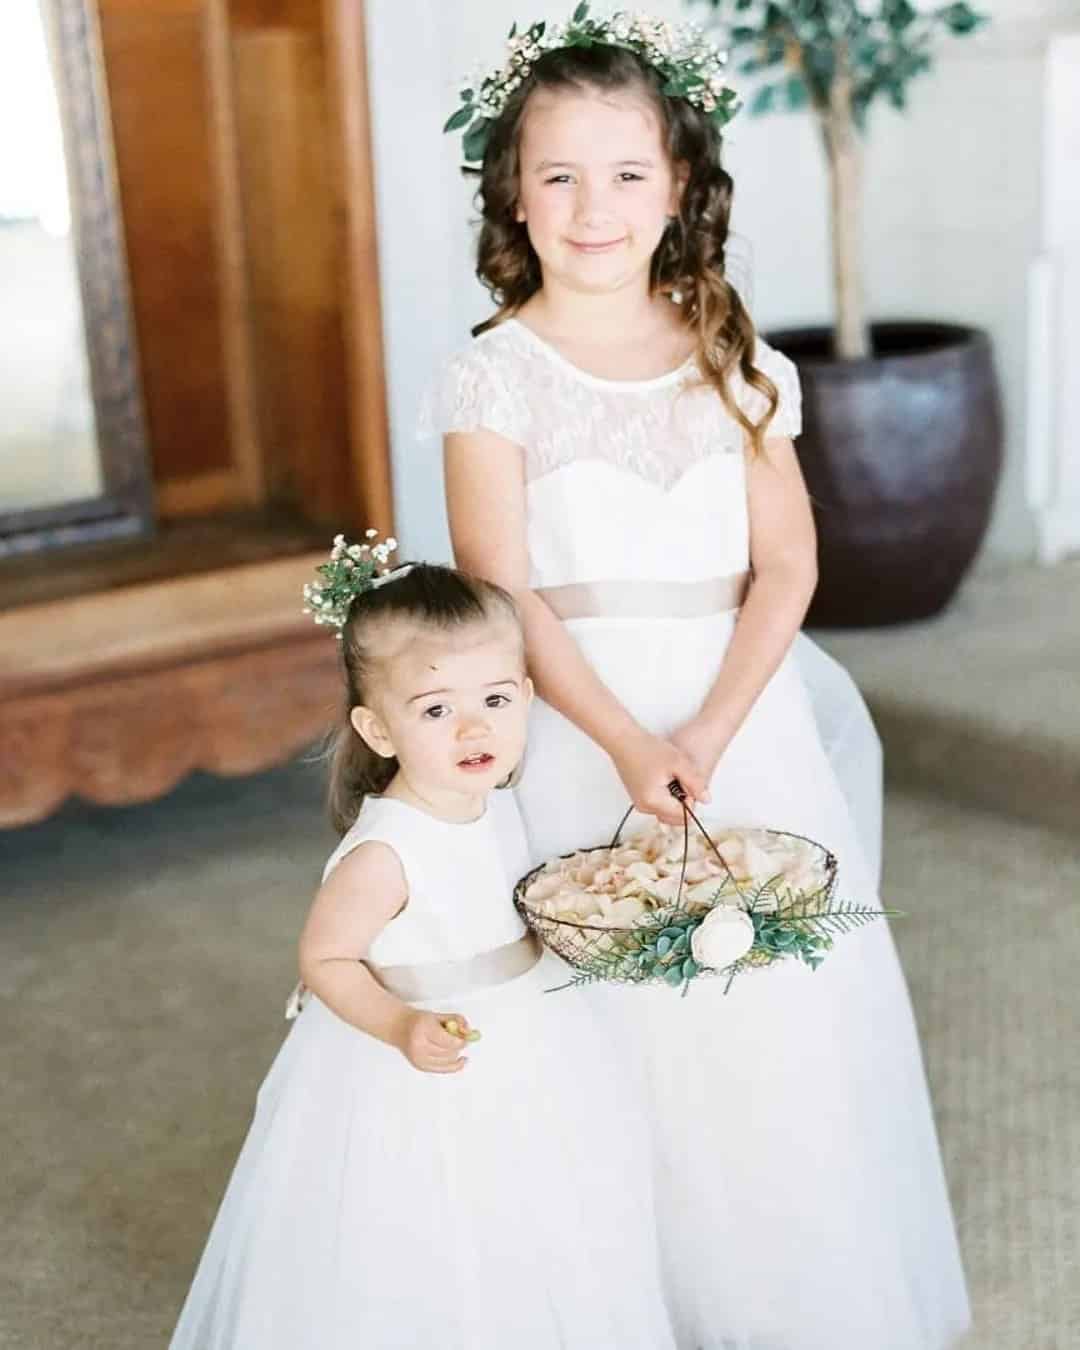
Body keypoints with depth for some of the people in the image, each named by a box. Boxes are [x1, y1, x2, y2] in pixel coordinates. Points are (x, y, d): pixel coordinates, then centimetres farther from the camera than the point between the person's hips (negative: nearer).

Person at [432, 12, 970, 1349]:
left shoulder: (737, 362, 6)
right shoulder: (494, 376, -2)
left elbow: (786, 563, 1)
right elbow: (503, 593, -9)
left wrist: (710, 729, -14)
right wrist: (628, 744, -21)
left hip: (743, 716, 3)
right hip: (582, 727, -2)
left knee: (782, 1011, 5)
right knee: (620, 1026, 0)